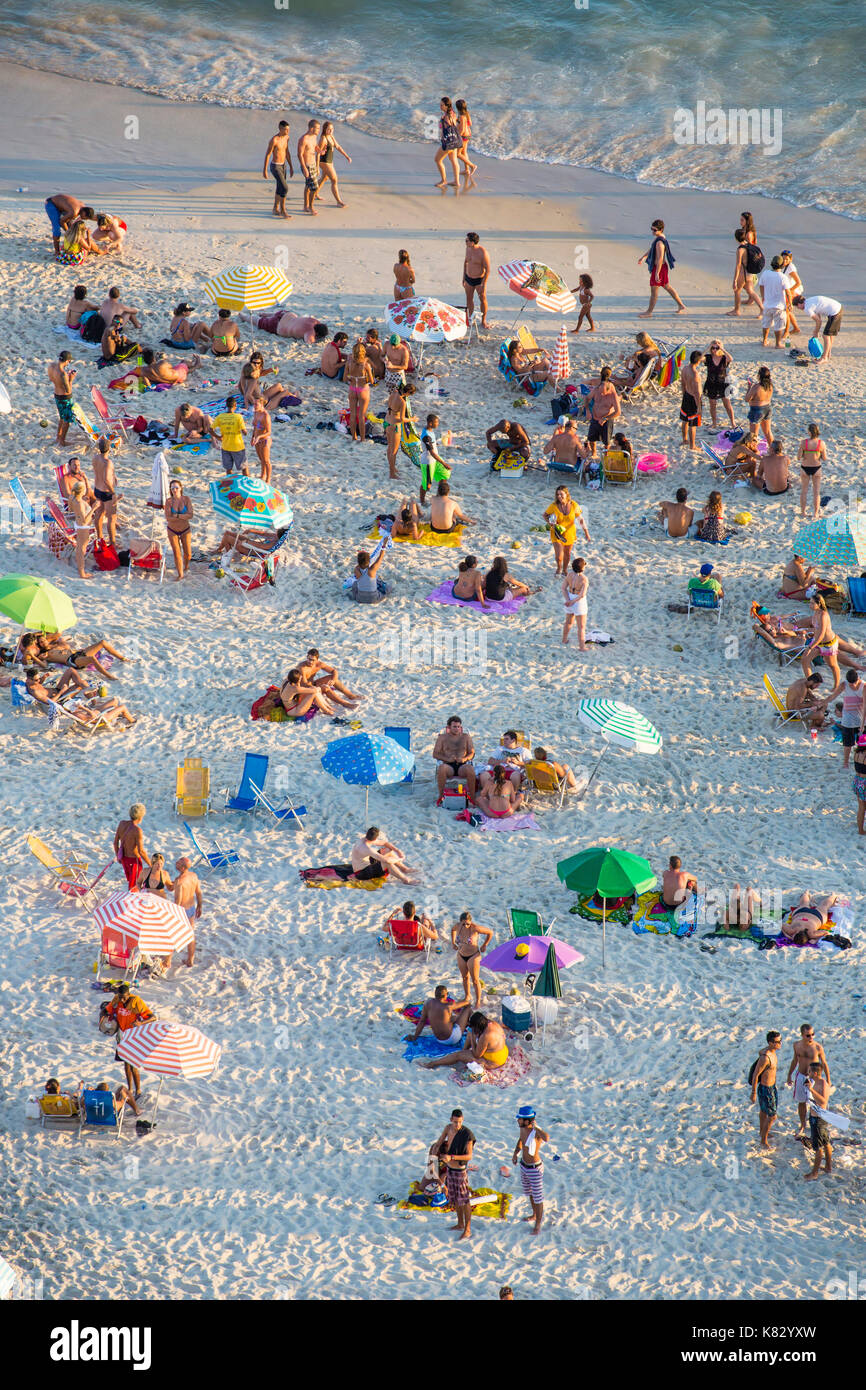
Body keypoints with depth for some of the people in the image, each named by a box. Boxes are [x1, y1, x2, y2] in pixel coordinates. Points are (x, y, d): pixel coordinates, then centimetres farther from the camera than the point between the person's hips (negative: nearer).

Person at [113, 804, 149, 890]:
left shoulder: (122, 824, -9)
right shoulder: (137, 830, -28)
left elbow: (115, 842, 2)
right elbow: (141, 851, -26)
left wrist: (117, 856, 18)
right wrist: (150, 864, -14)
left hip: (124, 859, 7)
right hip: (134, 860, -7)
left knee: (130, 882, 28)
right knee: (133, 888, 9)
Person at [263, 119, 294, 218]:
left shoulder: (286, 137, 1)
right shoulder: (274, 140, -23)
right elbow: (267, 155, -16)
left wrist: (291, 167, 17)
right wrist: (264, 170, -12)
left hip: (283, 165, 8)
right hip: (275, 167, -8)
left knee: (280, 189, 14)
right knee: (285, 188, -12)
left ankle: (276, 210, 26)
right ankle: (283, 210, 1)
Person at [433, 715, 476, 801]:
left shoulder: (465, 737, 18)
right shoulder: (442, 737, 14)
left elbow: (472, 753, 13)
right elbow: (435, 754, 7)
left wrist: (465, 759, -11)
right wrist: (447, 759, -11)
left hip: (462, 765, 1)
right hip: (448, 765, -1)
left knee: (470, 770, -36)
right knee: (441, 768, -38)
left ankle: (472, 797, -29)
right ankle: (441, 796, -29)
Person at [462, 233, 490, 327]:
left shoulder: (483, 252, -25)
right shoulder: (468, 248, -4)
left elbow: (488, 270, -20)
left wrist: (484, 284, -21)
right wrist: (464, 277, 16)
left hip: (479, 279, -6)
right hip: (468, 278, 6)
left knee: (483, 299, 5)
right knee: (469, 299, 13)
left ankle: (483, 320, 20)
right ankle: (470, 319, 26)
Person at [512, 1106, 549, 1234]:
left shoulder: (536, 1131, -32)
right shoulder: (522, 1128, -8)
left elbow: (547, 1139, -57)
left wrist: (535, 1127, -42)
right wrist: (515, 1153, 0)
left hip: (535, 1169, -8)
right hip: (524, 1165, 8)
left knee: (537, 1197, 9)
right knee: (529, 1192, 28)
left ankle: (538, 1224, 26)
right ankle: (535, 1215, 50)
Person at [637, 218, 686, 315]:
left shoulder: (660, 242, -27)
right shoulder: (658, 237, 5)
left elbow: (660, 258, -30)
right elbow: (652, 249, 23)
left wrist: (657, 273, -29)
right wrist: (643, 257, 32)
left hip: (659, 268, -10)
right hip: (662, 267, 10)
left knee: (654, 290, 3)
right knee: (667, 287, 21)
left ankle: (649, 312, 15)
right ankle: (681, 306, 30)